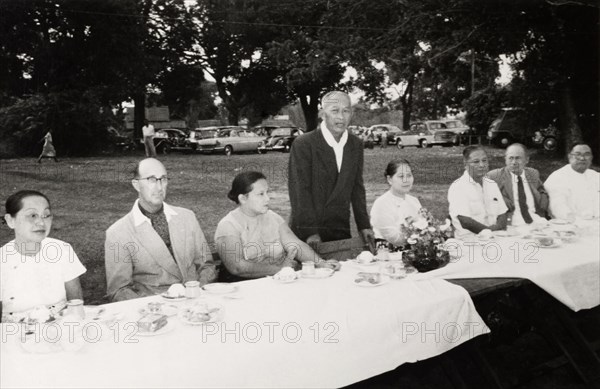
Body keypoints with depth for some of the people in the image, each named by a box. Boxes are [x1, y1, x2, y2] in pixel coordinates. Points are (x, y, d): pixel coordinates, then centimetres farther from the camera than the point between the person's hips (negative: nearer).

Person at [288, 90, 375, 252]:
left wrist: (364, 226, 6)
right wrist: (310, 232, -19)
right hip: (307, 232, -5)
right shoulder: (303, 144, -12)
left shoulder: (356, 145, 7)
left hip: (341, 230, 5)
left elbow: (357, 188, 12)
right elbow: (299, 190, -15)